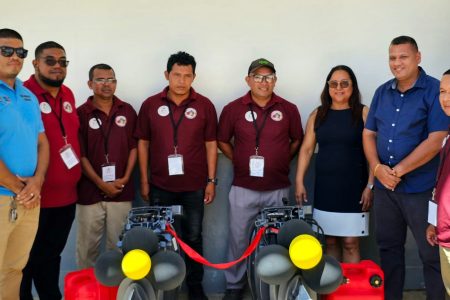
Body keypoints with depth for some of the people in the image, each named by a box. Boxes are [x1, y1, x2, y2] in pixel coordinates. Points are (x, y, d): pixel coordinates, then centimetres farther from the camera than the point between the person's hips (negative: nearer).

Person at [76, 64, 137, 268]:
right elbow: (80, 154, -4)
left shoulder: (127, 111, 6)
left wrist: (125, 178, -4)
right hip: (90, 190, -2)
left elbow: (134, 147, 7)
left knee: (118, 244, 8)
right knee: (87, 245, 5)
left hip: (121, 190, 2)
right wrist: (100, 183, -10)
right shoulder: (81, 113, -2)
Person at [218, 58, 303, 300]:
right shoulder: (233, 109, -2)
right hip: (243, 188, -1)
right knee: (239, 239, 8)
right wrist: (238, 162, 3)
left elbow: (297, 140, 13)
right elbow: (222, 141, 9)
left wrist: (282, 161, 5)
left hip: (278, 189, 1)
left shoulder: (288, 109, 1)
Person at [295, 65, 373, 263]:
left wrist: (370, 185, -10)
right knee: (329, 241, 9)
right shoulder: (318, 115, 8)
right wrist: (299, 182, 2)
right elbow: (306, 149, 8)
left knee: (350, 243, 0)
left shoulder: (363, 113, -1)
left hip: (353, 188, -3)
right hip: (324, 188, 3)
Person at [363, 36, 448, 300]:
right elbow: (368, 133, 9)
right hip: (384, 186, 5)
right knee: (389, 248, 15)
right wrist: (377, 167, -9)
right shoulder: (382, 92, 9)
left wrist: (398, 170, -16)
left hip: (421, 187, -5)